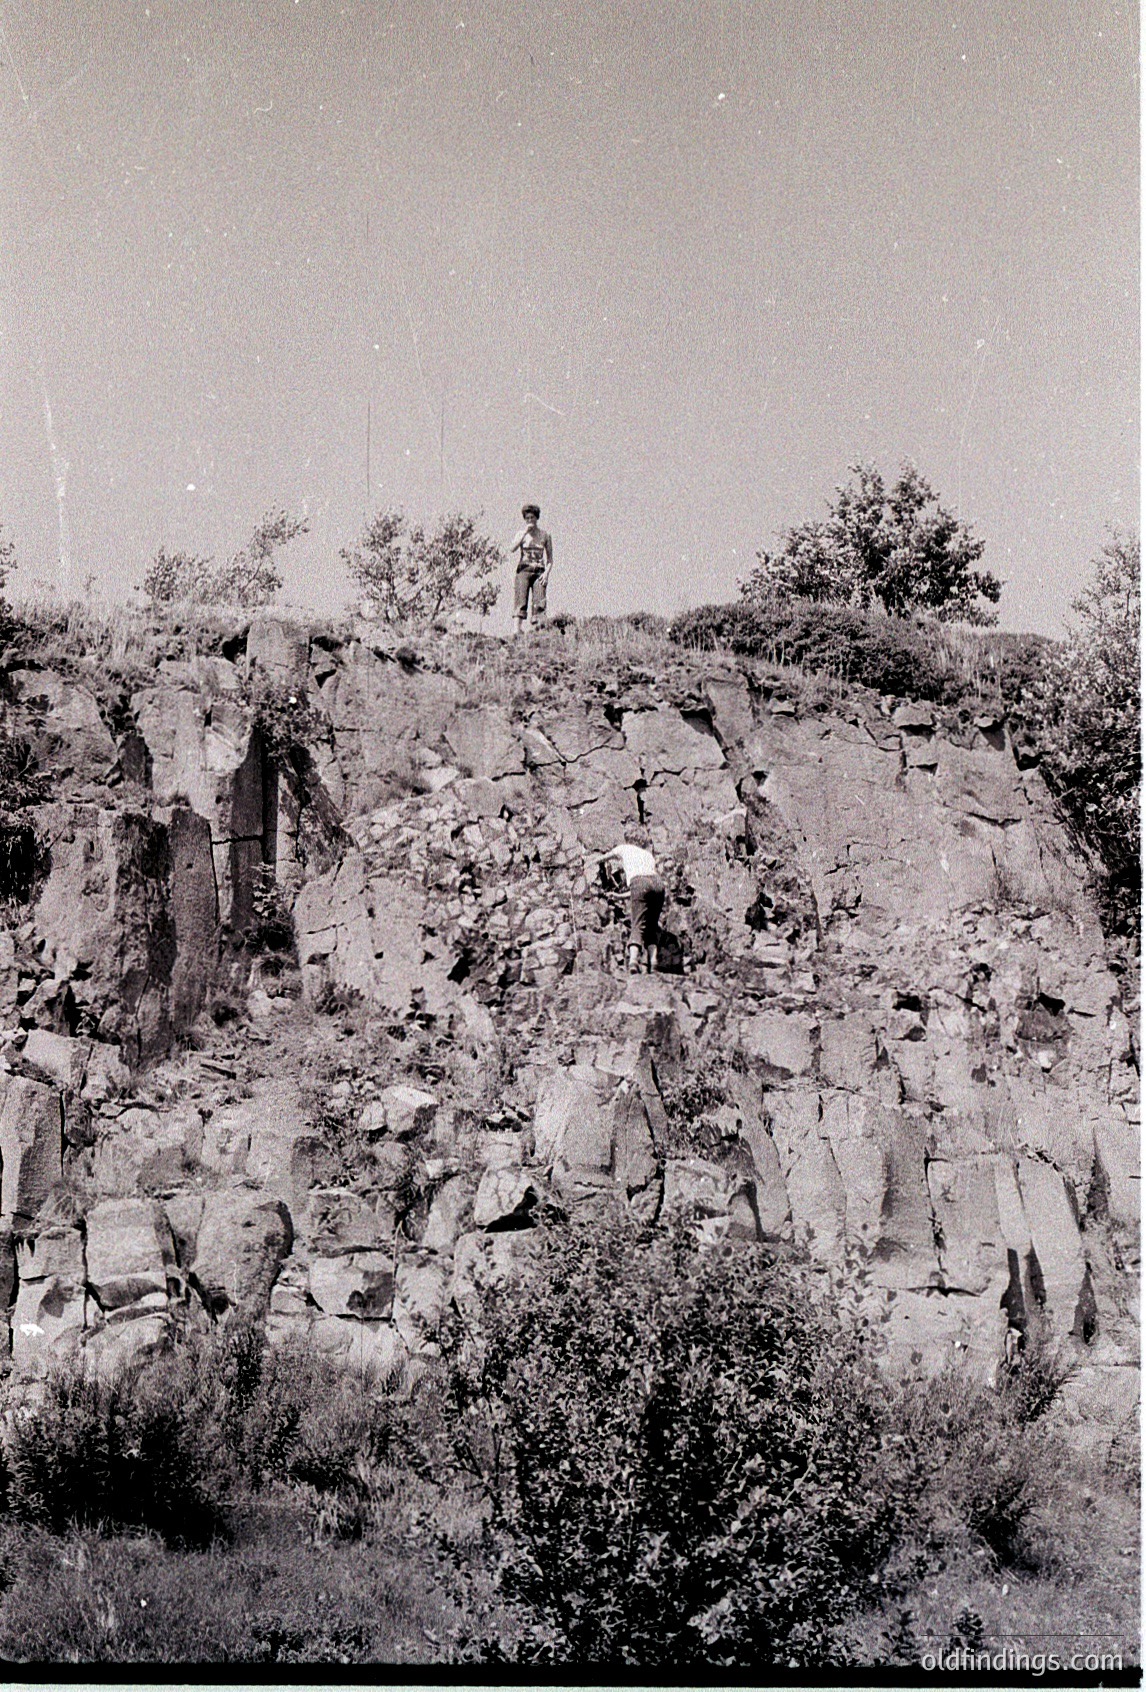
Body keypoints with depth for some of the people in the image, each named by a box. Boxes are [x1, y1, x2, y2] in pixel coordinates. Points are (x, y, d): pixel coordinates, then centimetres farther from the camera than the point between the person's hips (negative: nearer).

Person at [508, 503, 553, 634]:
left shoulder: (545, 536, 10)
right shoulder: (522, 534, 9)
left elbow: (550, 559, 10)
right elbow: (512, 549, -10)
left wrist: (546, 573, -7)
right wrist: (525, 533, -11)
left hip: (539, 571, 1)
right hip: (523, 570, -1)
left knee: (539, 602, -12)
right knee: (521, 600, -14)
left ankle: (538, 630, -18)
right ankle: (517, 628, -24)